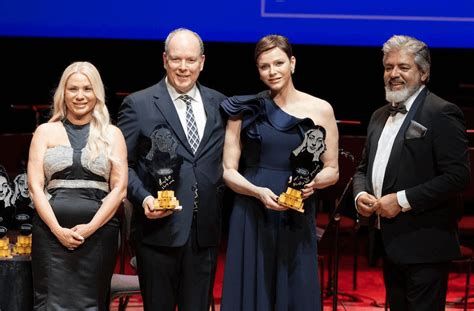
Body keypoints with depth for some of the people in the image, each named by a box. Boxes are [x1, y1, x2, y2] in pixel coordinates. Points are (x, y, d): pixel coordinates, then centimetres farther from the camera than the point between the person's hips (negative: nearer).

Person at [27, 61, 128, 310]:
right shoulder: (45, 132, 9)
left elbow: (119, 188, 2)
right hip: (52, 231, 0)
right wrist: (58, 229, -10)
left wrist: (90, 228, -10)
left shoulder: (112, 134, 8)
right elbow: (35, 186, 2)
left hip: (98, 232, 0)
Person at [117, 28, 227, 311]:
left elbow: (226, 161, 15)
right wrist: (143, 198, -16)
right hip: (160, 227, -3)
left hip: (205, 231, 3)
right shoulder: (138, 105, -1)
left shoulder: (219, 104, 10)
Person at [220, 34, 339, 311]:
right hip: (251, 218, 0)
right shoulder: (246, 110, 3)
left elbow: (332, 170, 8)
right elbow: (228, 170, 3)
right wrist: (258, 192, -15)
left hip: (297, 220, 0)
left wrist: (312, 182, -14)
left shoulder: (320, 110, 3)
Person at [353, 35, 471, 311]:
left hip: (423, 244, -8)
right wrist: (360, 195, 1)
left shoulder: (441, 113, -9)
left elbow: (458, 176, -17)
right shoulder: (380, 116, 16)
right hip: (389, 242, 8)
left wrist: (403, 200, -19)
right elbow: (364, 168, 24)